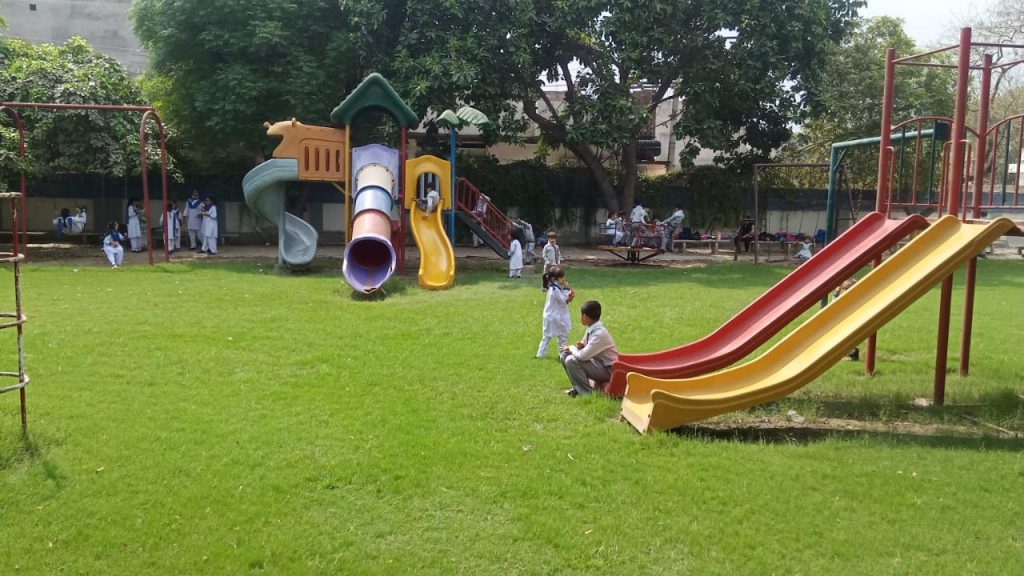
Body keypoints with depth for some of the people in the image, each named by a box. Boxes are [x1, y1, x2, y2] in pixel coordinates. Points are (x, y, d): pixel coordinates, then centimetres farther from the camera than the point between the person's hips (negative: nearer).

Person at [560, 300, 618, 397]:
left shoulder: (600, 333, -27)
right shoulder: (591, 329, 0)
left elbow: (583, 356, -29)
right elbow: (585, 350, 15)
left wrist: (571, 348, -9)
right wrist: (581, 346, -10)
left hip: (607, 369, -9)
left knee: (571, 361, -26)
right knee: (564, 354, 4)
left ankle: (586, 392, -10)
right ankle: (578, 387, 12)